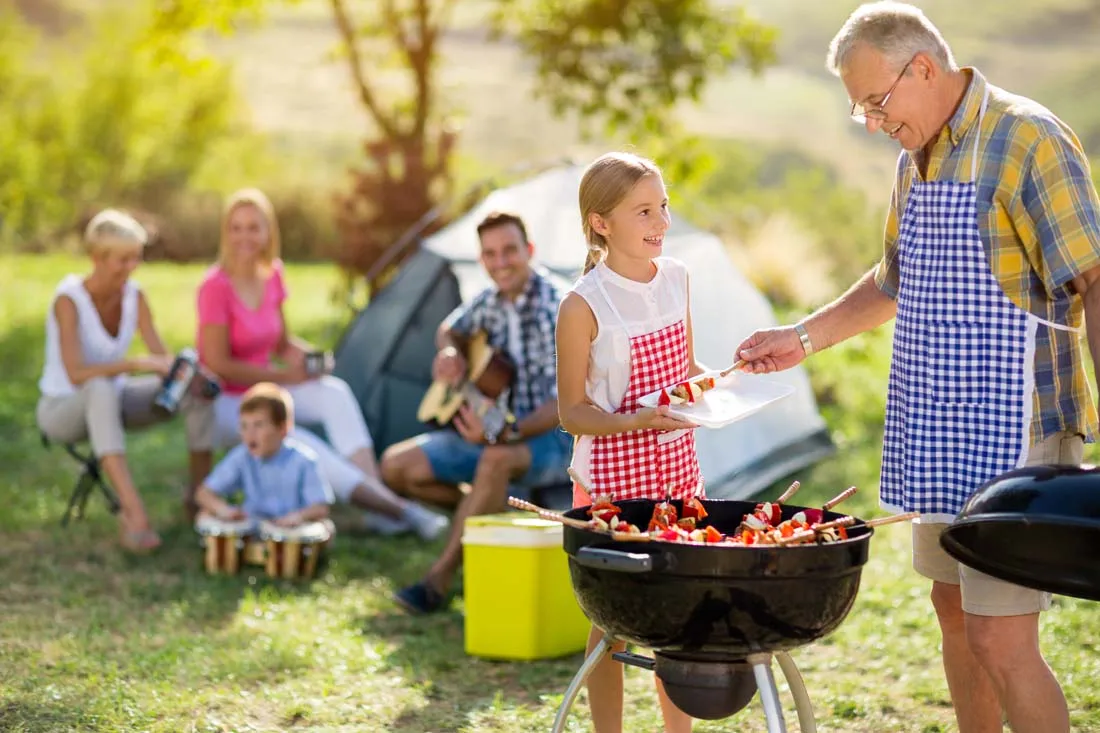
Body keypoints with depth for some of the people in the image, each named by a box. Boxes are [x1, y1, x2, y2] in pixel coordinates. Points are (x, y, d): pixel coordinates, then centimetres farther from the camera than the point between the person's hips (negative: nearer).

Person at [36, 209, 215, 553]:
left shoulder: (134, 295, -5)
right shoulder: (69, 300, -23)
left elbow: (162, 359, -8)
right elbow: (76, 374, -34)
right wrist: (136, 363, -41)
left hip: (110, 401, 6)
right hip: (63, 408, -6)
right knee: (101, 389, -42)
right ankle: (134, 512, -50)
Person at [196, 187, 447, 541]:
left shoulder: (272, 276, 2)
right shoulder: (215, 287, -18)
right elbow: (219, 365, -19)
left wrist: (304, 355, -12)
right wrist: (286, 375, -19)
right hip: (223, 403, -7)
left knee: (335, 391, -21)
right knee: (297, 444, -29)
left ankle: (373, 485, -32)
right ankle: (398, 508, -33)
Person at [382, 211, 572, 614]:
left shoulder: (557, 312, -20)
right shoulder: (490, 301, 0)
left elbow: (563, 405, -24)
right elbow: (450, 330, 23)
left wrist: (502, 434, -38)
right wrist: (449, 352, -2)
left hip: (550, 440, -7)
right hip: (492, 432, 7)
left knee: (498, 457, -41)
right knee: (397, 465, -7)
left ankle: (439, 579, -34)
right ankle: (489, 513, 6)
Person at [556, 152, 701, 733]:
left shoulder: (676, 278, 4)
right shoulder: (584, 306, -14)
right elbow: (573, 413, -11)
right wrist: (637, 421, -26)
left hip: (678, 468, 6)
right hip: (611, 478, -5)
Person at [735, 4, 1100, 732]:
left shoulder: (1027, 141, -14)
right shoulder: (917, 160, 13)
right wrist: (802, 338, 21)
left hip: (1011, 433, -9)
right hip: (939, 434, 9)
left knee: (1000, 639, -10)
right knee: (954, 611, 17)